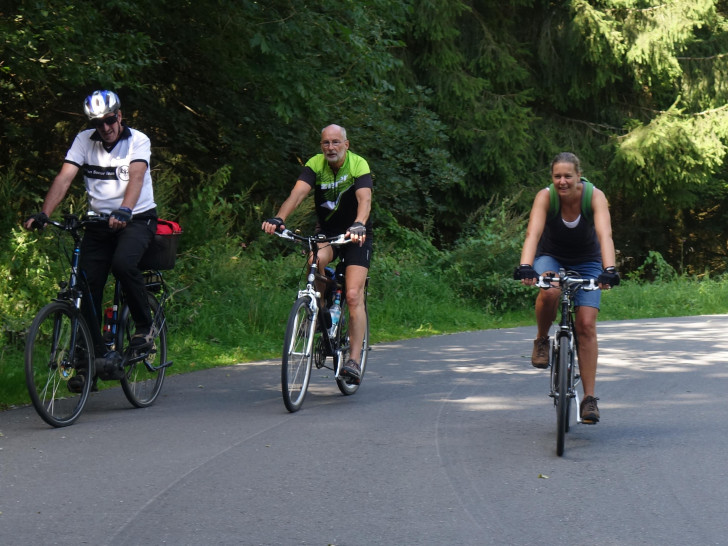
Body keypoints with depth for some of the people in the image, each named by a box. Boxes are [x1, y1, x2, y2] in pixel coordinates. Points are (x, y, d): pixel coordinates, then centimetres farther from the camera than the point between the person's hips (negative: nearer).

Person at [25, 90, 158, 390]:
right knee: (86, 288, -8)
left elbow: (136, 177, -24)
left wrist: (124, 211, -43)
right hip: (99, 221, 3)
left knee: (123, 262, -32)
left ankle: (144, 325, -10)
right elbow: (64, 177, -11)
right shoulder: (84, 141, 0)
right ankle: (95, 357, 0)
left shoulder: (137, 140, -8)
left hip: (136, 219, -3)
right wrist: (42, 213, -26)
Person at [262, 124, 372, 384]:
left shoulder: (358, 164, -17)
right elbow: (298, 192, -26)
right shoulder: (315, 164, -11)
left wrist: (359, 225, -53)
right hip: (326, 232, 2)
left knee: (354, 296, -16)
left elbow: (365, 199, -32)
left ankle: (354, 360, -14)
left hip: (356, 235, -2)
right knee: (315, 259, -33)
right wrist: (279, 218, -44)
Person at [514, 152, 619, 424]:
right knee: (549, 292, -36)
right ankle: (542, 340, -7)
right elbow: (533, 233, -37)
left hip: (586, 262, 0)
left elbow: (605, 234, -37)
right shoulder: (545, 196, -24)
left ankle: (589, 398, -9)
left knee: (586, 325, -14)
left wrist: (609, 269, -53)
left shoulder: (595, 196, -24)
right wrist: (525, 267, -54)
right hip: (551, 257, 0)